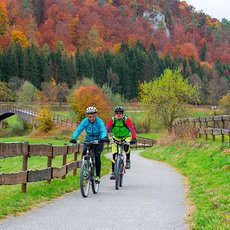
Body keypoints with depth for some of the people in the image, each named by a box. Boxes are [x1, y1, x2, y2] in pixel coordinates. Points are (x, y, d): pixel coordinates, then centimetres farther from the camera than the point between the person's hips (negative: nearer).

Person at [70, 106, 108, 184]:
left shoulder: (99, 121, -21)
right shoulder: (85, 121, -15)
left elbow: (103, 131, -34)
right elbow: (78, 130, -25)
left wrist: (103, 138, -56)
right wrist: (73, 138, -43)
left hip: (98, 141, -2)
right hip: (88, 140, 2)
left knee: (97, 156, -20)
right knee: (85, 153, -24)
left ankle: (98, 176, -9)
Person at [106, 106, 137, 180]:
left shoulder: (126, 120, -22)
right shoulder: (112, 120, -17)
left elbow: (132, 129, -34)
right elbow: (107, 129, -28)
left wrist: (134, 138, -49)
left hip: (126, 137, -2)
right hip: (116, 138, 2)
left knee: (126, 146, -33)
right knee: (114, 154, -9)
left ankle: (128, 160, -5)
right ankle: (113, 172, 1)